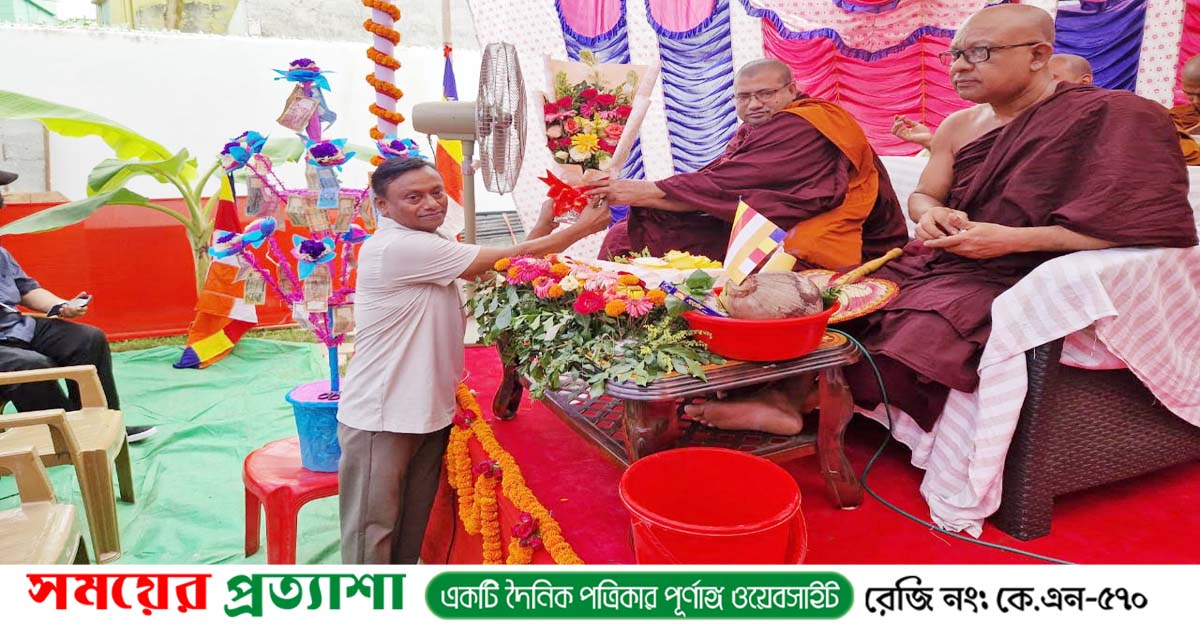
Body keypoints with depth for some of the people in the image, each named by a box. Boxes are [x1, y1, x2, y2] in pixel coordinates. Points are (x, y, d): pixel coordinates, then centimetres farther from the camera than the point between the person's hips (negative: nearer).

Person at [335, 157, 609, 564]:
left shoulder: (421, 247, 10)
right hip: (381, 420, -9)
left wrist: (543, 226, 0)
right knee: (372, 538, 5)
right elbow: (512, 260, -20)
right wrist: (583, 228, -10)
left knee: (411, 534, 20)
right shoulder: (399, 247, -21)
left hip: (426, 413, 9)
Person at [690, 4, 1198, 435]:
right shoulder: (959, 126, 9)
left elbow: (1151, 226, -18)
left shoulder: (1109, 117, -11)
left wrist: (1014, 239, -24)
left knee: (924, 330, -33)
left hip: (1014, 275, -7)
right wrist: (929, 213, -10)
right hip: (939, 260, 7)